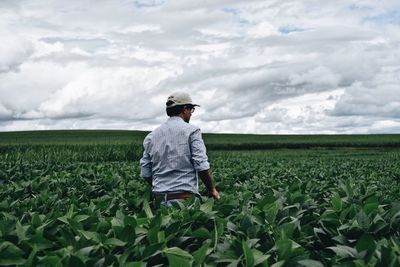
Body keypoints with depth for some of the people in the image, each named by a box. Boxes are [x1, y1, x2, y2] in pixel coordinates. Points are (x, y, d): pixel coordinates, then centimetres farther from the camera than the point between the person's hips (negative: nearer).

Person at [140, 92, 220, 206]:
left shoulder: (151, 136, 11)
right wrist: (212, 190, 2)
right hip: (185, 196, -5)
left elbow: (145, 172, 12)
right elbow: (201, 166, -9)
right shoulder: (191, 131, -3)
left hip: (159, 198, 5)